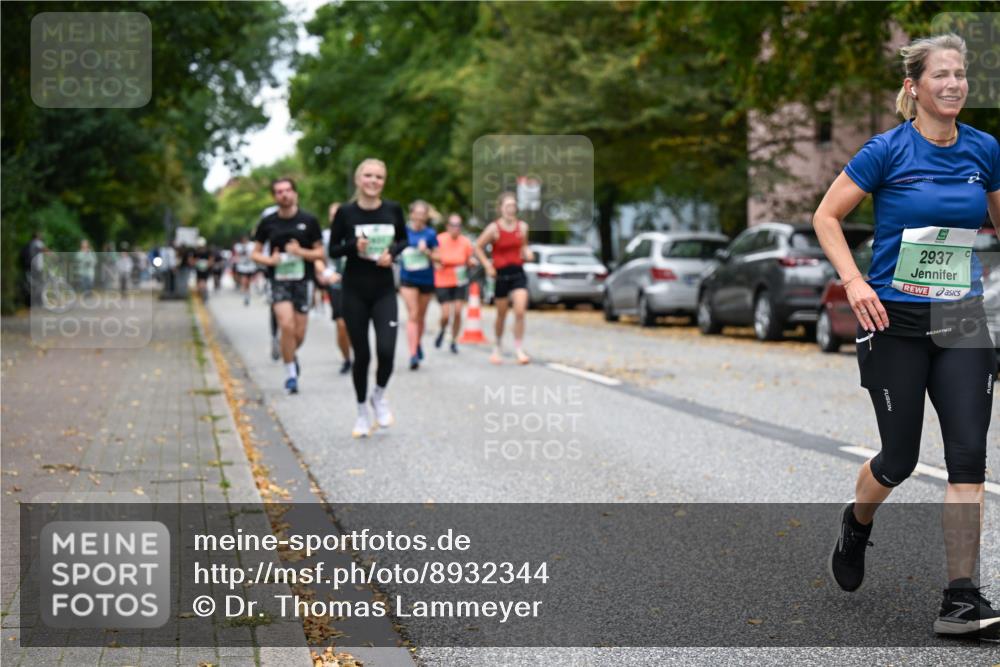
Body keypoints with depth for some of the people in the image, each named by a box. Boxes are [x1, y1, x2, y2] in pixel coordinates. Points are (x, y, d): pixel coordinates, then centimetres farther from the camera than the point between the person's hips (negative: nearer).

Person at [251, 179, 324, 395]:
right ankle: (291, 374, -4)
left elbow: (320, 253, 5)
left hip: (303, 280, 1)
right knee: (286, 326, -18)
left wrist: (301, 252, -14)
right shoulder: (268, 223, 4)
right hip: (279, 280, -1)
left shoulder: (309, 221, 2)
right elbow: (255, 253, 10)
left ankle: (291, 356, 36)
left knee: (299, 333, 1)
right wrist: (269, 260, -11)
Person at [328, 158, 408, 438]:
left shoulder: (393, 210, -2)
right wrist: (354, 246, -19)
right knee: (361, 354, 4)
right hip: (355, 291, -1)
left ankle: (379, 396, 18)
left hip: (384, 290, 1)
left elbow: (404, 239, 13)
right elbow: (333, 250, 0)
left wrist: (392, 252, -8)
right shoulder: (346, 212, -6)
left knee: (386, 350, -13)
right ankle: (362, 411, 25)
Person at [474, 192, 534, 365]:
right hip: (501, 274, -2)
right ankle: (498, 347, 30)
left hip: (518, 273, 2)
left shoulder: (522, 226, 3)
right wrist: (487, 266, -9)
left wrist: (527, 253, -4)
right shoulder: (494, 228, -8)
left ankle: (519, 350, -2)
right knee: (502, 315, 9)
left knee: (520, 311, -12)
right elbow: (478, 247, -1)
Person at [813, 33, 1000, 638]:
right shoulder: (888, 151, -8)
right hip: (896, 322, -3)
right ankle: (857, 524, 39)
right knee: (900, 459, 5)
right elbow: (826, 215, -2)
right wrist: (854, 282, -14)